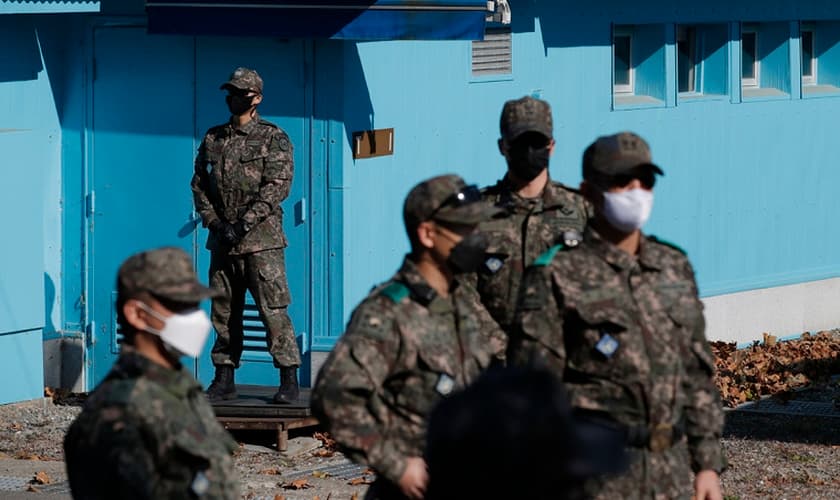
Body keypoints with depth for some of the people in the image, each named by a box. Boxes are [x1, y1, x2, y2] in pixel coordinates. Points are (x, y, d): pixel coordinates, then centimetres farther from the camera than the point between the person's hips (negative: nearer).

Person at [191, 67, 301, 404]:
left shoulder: (273, 139, -2)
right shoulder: (213, 139, 14)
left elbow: (277, 186, -11)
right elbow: (199, 183, 15)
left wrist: (243, 224, -16)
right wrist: (214, 222, -1)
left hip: (261, 240, -5)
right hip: (222, 241, 5)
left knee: (273, 309, -8)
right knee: (223, 311, 8)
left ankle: (289, 379, -4)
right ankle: (224, 379, 15)